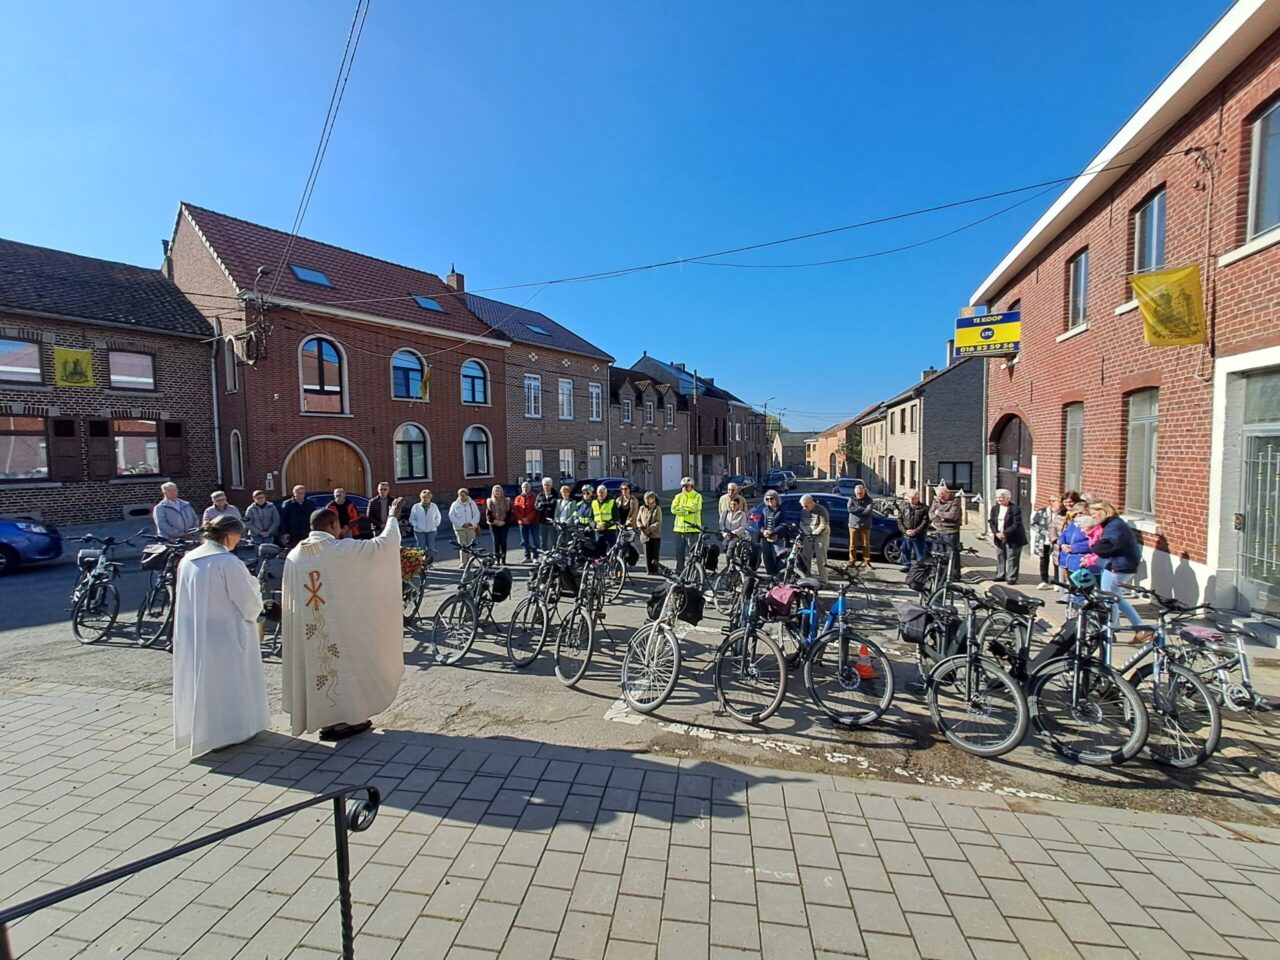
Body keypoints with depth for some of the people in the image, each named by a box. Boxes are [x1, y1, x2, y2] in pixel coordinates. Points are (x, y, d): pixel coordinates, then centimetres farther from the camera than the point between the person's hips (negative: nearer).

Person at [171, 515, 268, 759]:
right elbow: (250, 603, -16)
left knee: (202, 681, 19)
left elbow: (181, 598, 13)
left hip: (192, 636, 7)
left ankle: (202, 730, 32)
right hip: (226, 635, -6)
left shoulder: (187, 561, 1)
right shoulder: (228, 562, -21)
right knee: (229, 682, 9)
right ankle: (234, 729, 20)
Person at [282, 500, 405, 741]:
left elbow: (288, 599, 8)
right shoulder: (342, 550, -16)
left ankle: (321, 717, 27)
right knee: (343, 667, 9)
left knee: (316, 666, 16)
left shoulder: (294, 555, 1)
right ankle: (345, 719, 18)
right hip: (339, 624, -5)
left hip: (307, 628, 5)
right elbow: (383, 544, -12)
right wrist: (393, 517, 1)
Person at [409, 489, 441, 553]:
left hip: (431, 531, 2)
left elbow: (438, 517, 16)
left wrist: (436, 525, 3)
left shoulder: (434, 506, 4)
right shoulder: (416, 507, -2)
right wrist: (416, 525, -9)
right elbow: (411, 519, 4)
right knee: (421, 549, -1)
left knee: (431, 549, 2)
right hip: (419, 531, -1)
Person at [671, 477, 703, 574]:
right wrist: (688, 511, -10)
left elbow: (694, 508, -16)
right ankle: (679, 570, 19)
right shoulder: (678, 496, 12)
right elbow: (673, 509, -3)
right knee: (679, 551, 9)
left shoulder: (697, 496, 2)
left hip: (692, 528, -4)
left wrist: (682, 506, -7)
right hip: (680, 527, 4)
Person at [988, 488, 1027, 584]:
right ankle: (1000, 575, 25)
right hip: (999, 537, 6)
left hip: (1012, 538, -6)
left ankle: (1011, 578, 6)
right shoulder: (994, 508, 6)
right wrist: (996, 533, -10)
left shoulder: (1015, 508, -13)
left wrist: (1005, 533, -22)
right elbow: (991, 521, 5)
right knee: (1000, 557, 14)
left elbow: (1016, 524, -18)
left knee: (1012, 558, -1)